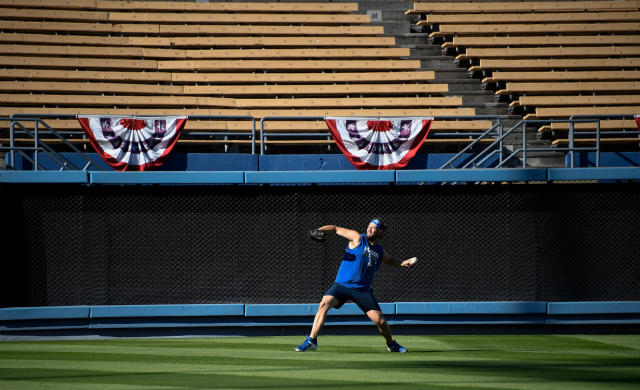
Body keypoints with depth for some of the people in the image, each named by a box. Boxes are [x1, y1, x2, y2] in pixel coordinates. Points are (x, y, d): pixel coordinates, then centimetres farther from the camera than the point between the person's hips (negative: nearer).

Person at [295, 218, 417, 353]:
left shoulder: (380, 252, 13)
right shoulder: (358, 238, 1)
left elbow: (391, 260, 34)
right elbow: (335, 229, -2)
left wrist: (405, 262, 15)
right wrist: (318, 231, -19)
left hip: (363, 290, 3)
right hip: (342, 285, -3)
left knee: (380, 321, -4)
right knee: (325, 303, -27)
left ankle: (391, 344, 25)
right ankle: (311, 340, -23)